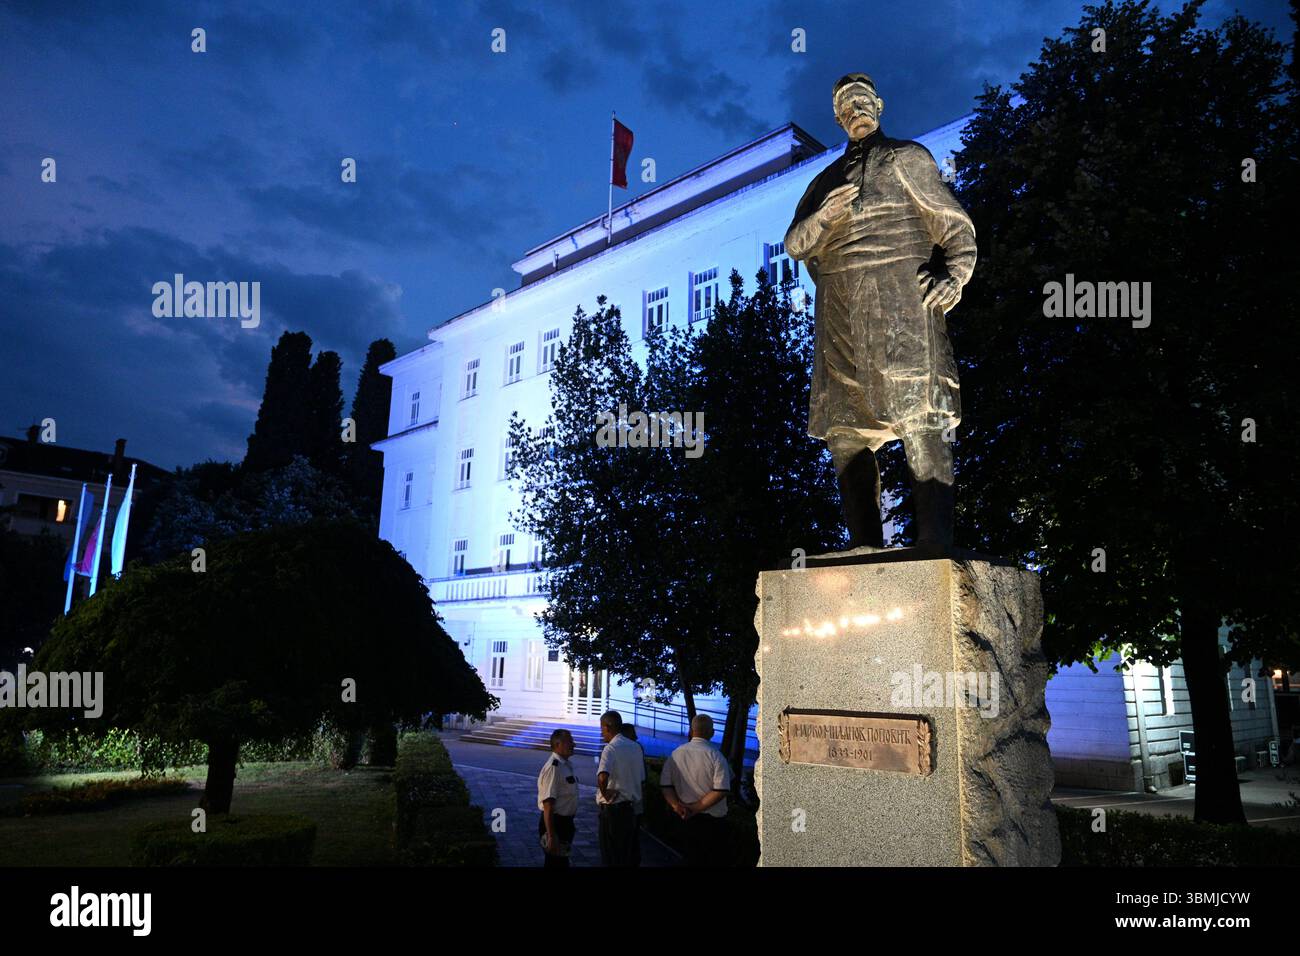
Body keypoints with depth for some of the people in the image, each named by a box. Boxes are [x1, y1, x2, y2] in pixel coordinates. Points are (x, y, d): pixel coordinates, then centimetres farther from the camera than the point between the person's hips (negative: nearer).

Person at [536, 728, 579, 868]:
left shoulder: (566, 765, 8)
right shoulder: (553, 768, -23)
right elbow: (548, 804, -27)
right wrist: (551, 836, -29)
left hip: (565, 823, 9)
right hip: (554, 823, -9)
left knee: (562, 861, 19)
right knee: (556, 863, 0)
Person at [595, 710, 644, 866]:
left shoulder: (610, 749, -16)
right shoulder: (636, 747, 7)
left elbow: (602, 777, -33)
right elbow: (641, 779, 15)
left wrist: (604, 793, -16)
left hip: (612, 808, -7)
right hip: (631, 807, 7)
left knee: (611, 859, 3)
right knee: (629, 858, 15)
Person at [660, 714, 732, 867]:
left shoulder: (676, 754, 1)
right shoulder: (715, 755, -14)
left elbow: (665, 785, 1)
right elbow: (721, 791, -19)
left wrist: (676, 805, -7)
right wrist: (695, 808, -14)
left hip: (687, 820, 5)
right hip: (713, 819, -5)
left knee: (693, 859, 17)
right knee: (716, 860, 6)